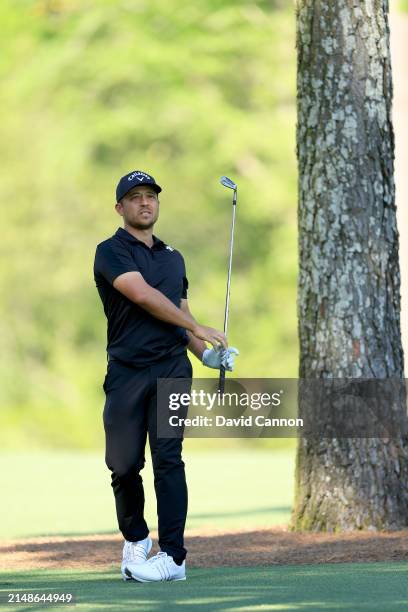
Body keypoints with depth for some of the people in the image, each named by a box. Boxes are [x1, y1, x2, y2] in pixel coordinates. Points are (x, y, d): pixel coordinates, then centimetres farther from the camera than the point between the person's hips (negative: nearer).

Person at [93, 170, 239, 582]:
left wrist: (206, 354, 9)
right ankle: (135, 541, 25)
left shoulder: (173, 257, 20)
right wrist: (197, 328, -13)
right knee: (123, 465, 1)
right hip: (126, 372, -3)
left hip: (171, 367, 3)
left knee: (168, 458, -10)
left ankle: (173, 556, -14)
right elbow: (142, 294, -14)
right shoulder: (111, 252, 0)